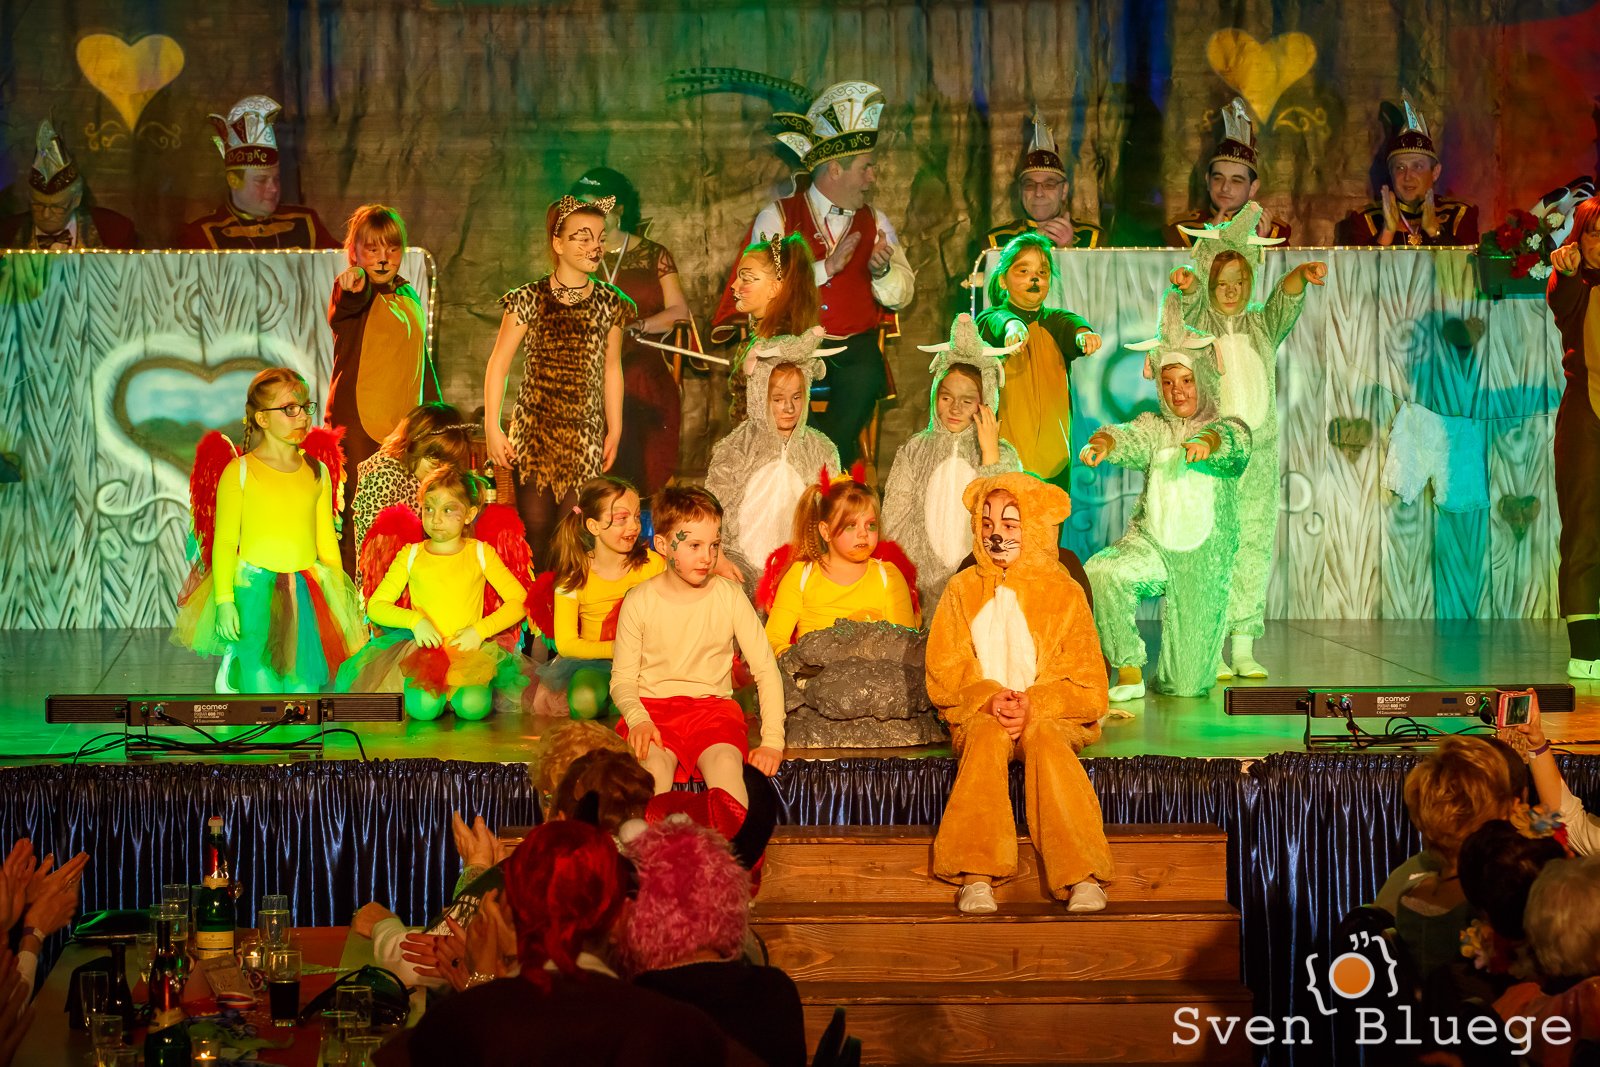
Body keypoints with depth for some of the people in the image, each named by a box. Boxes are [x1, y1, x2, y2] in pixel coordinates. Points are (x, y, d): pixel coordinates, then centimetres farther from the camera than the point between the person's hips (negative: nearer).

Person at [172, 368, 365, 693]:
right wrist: (224, 601, -10)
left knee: (305, 685, 1)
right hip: (253, 592, -3)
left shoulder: (318, 471, 9)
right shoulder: (239, 471, -3)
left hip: (306, 592, 3)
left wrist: (339, 594, 12)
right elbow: (224, 541, -4)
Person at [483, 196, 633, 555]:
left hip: (586, 439, 2)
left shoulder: (610, 303, 6)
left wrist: (614, 431, 14)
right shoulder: (529, 299, -2)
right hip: (532, 434, -2)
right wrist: (491, 428, -4)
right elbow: (499, 363, 0)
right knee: (534, 528, -4)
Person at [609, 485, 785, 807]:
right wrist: (637, 719, -18)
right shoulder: (639, 601, 2)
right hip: (652, 709, -1)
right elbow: (623, 678, 5)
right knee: (655, 765, -34)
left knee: (725, 763, -33)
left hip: (712, 706, 1)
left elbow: (766, 670, 3)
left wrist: (772, 741, -9)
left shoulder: (729, 596, 4)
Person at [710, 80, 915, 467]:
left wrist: (882, 270, -10)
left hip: (855, 347, 3)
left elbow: (902, 297, 10)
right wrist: (826, 268, -14)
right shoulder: (777, 217, 5)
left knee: (866, 374, -26)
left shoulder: (875, 223, 17)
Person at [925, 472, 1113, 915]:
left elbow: (1087, 682, 0)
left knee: (1044, 738, -35)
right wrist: (989, 699, -15)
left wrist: (1034, 704, -17)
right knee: (989, 734, -34)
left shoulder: (1064, 593, 6)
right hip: (977, 712, 1)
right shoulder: (962, 590, 11)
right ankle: (977, 876, -47)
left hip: (1051, 715, -1)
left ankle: (1083, 876, -44)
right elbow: (943, 673, 5)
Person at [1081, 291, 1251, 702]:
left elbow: (1231, 438, -25)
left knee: (1186, 685, -2)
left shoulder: (1227, 428, 0)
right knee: (1100, 574, -33)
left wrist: (1206, 442, -49)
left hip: (1203, 556, -1)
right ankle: (1128, 671, -16)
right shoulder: (1153, 427, 5)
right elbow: (1131, 438, -17)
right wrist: (1105, 441, -42)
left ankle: (1178, 670, 37)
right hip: (1150, 544, 1)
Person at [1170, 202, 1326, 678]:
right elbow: (1191, 295, -15)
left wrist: (1302, 274, -29)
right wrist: (1186, 281, -39)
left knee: (1255, 547, 2)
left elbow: (1284, 298, -6)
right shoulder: (1197, 320, 8)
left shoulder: (1263, 325, 14)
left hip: (1260, 453, 3)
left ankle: (1245, 648, 7)